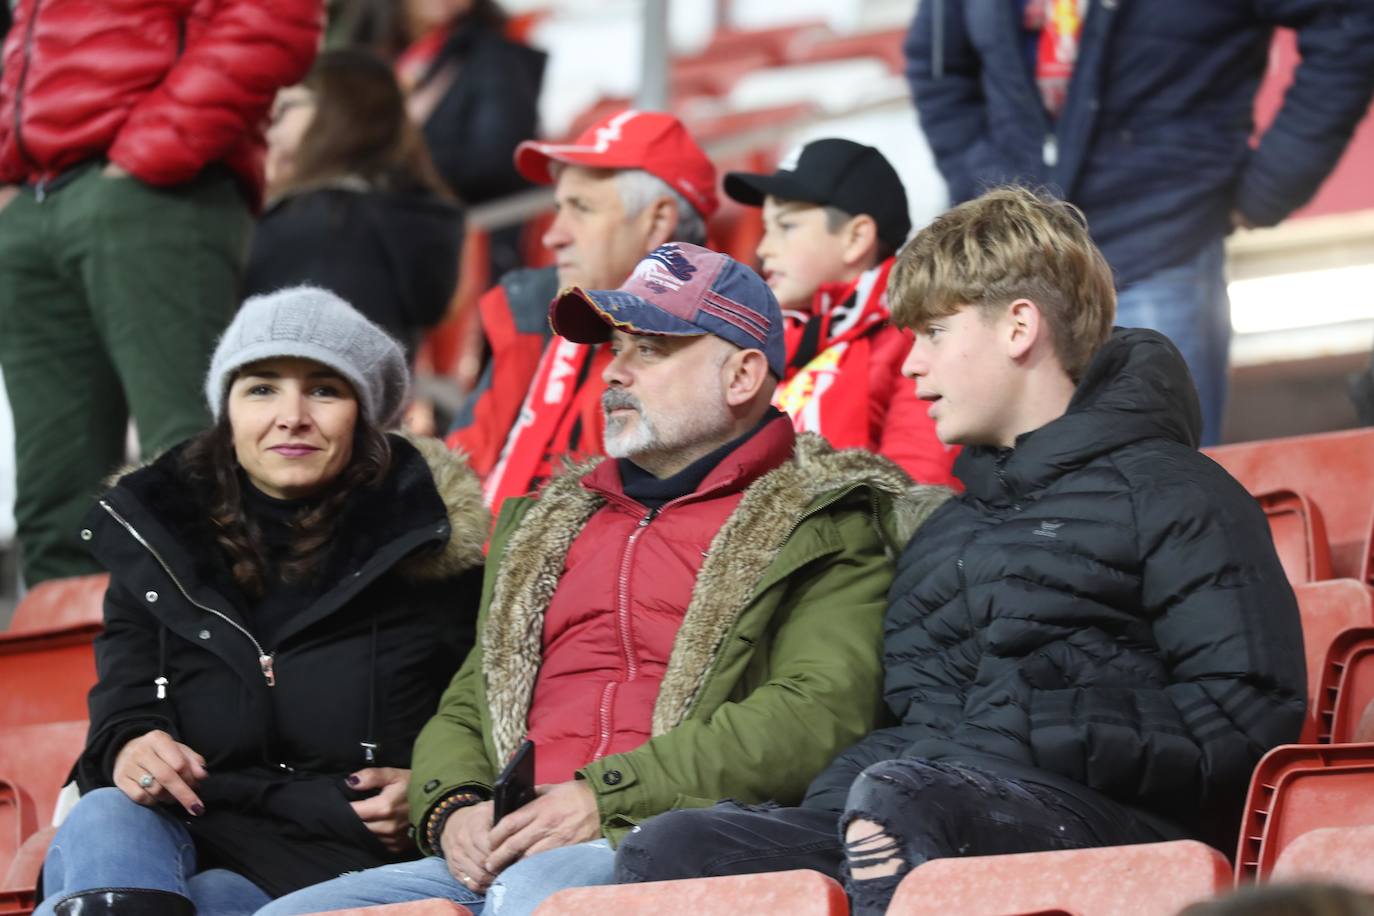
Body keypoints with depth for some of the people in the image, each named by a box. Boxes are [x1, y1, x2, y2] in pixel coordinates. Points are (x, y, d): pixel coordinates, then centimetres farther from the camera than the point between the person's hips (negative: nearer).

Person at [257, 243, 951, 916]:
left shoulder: (822, 523, 8)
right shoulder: (545, 525, 30)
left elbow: (819, 714, -8)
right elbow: (464, 709, 28)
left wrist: (606, 797, -15)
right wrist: (453, 810, 2)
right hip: (498, 859, 6)